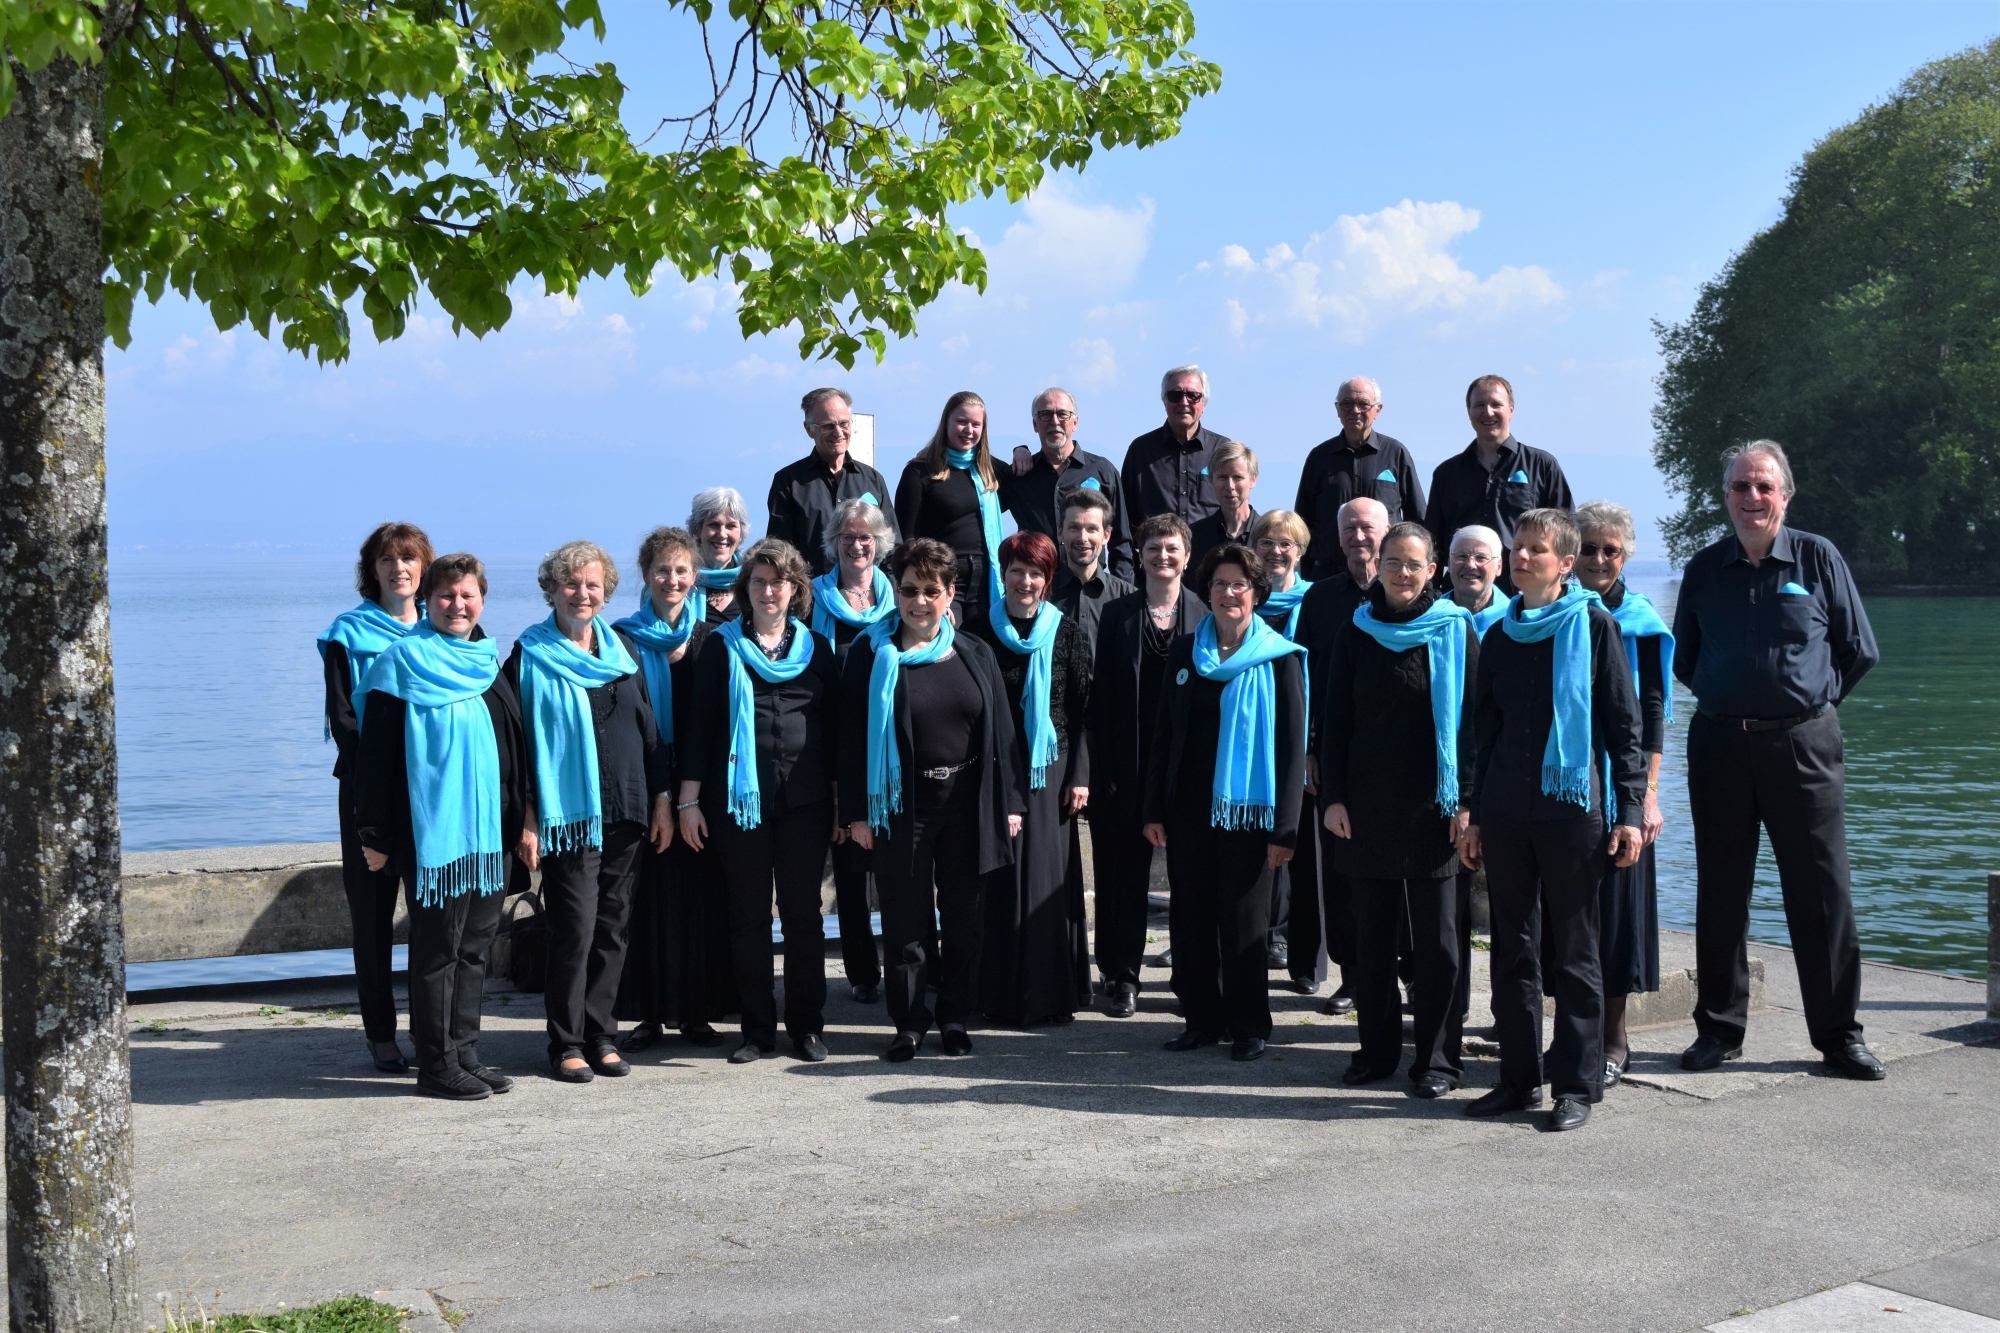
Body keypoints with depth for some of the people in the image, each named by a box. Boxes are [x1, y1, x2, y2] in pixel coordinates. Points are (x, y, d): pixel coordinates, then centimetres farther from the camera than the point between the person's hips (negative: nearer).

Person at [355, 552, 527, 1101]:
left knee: (475, 944, 10)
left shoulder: (489, 662, 14)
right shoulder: (402, 664, -5)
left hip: (487, 833, 6)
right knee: (436, 950, -1)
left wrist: (520, 819, 14)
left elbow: (515, 748, 20)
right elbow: (375, 755, -7)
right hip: (431, 834, -6)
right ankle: (436, 1064, 7)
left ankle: (464, 1053, 19)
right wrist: (375, 835, -11)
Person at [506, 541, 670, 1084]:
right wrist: (525, 819, -10)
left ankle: (601, 1034, 16)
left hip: (625, 815, 5)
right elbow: (517, 741, -4)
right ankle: (566, 1043, 4)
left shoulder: (621, 651, 13)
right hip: (566, 815, -4)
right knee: (574, 926, -6)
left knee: (612, 927, 7)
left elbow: (650, 729, 16)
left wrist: (661, 798, 10)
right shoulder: (530, 655, -1)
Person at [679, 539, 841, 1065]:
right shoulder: (722, 646, 5)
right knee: (748, 916, 4)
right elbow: (701, 726, 4)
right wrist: (689, 800, -1)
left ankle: (807, 1025, 14)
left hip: (805, 800, 1)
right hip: (739, 799, -1)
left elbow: (833, 726, 11)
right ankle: (757, 1027, 13)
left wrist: (842, 802, 8)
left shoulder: (817, 647, 10)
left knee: (803, 913, 4)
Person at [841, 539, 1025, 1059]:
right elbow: (854, 737, -3)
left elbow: (1001, 732, 7)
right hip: (901, 807, -2)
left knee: (964, 918, 9)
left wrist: (1010, 802, 2)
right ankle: (909, 1022, 17)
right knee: (905, 920, 5)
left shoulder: (975, 655, 7)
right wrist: (857, 812, -8)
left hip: (967, 806, 2)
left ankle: (955, 1017, 22)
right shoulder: (871, 656, -1)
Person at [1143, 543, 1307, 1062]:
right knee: (1190, 918, 7)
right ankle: (1202, 1019, 20)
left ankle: (1248, 1025, 16)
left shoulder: (1278, 659, -2)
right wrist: (1154, 809, 6)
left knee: (1243, 921, 3)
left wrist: (1285, 826, -10)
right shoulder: (1184, 653, 9)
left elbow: (1292, 746, -5)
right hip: (1189, 808, 4)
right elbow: (1164, 735, 11)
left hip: (1246, 810, -4)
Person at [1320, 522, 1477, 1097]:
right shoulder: (1357, 633, 7)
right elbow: (1335, 722, 8)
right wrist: (1332, 797, 0)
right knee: (1371, 933, 8)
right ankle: (1377, 1048, 20)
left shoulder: (1455, 631, 0)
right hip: (1366, 806, 3)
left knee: (1435, 936, 3)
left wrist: (1465, 801, -8)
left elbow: (1470, 720, -2)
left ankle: (1438, 1057, 12)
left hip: (1432, 806, -2)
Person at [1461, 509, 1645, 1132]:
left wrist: (1628, 810, -8)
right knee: (1513, 949, 9)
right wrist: (1476, 815, 14)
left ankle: (1577, 1085, 9)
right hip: (1505, 813, 5)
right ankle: (1520, 1076, 18)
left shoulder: (1592, 624, -1)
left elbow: (1623, 723, -2)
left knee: (1572, 952, 1)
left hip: (1573, 807, -5)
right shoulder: (1499, 637, 12)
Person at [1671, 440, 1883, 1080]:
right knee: (1720, 892, 6)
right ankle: (1719, 1027, 17)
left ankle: (1839, 1033, 11)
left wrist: (1818, 694, 6)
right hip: (1719, 745, 2)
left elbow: (1860, 650, 8)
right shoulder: (1704, 568, 8)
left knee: (1822, 893, 0)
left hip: (1803, 744, -2)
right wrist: (1724, 697, 9)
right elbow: (1683, 660, 18)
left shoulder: (1818, 558, 2)